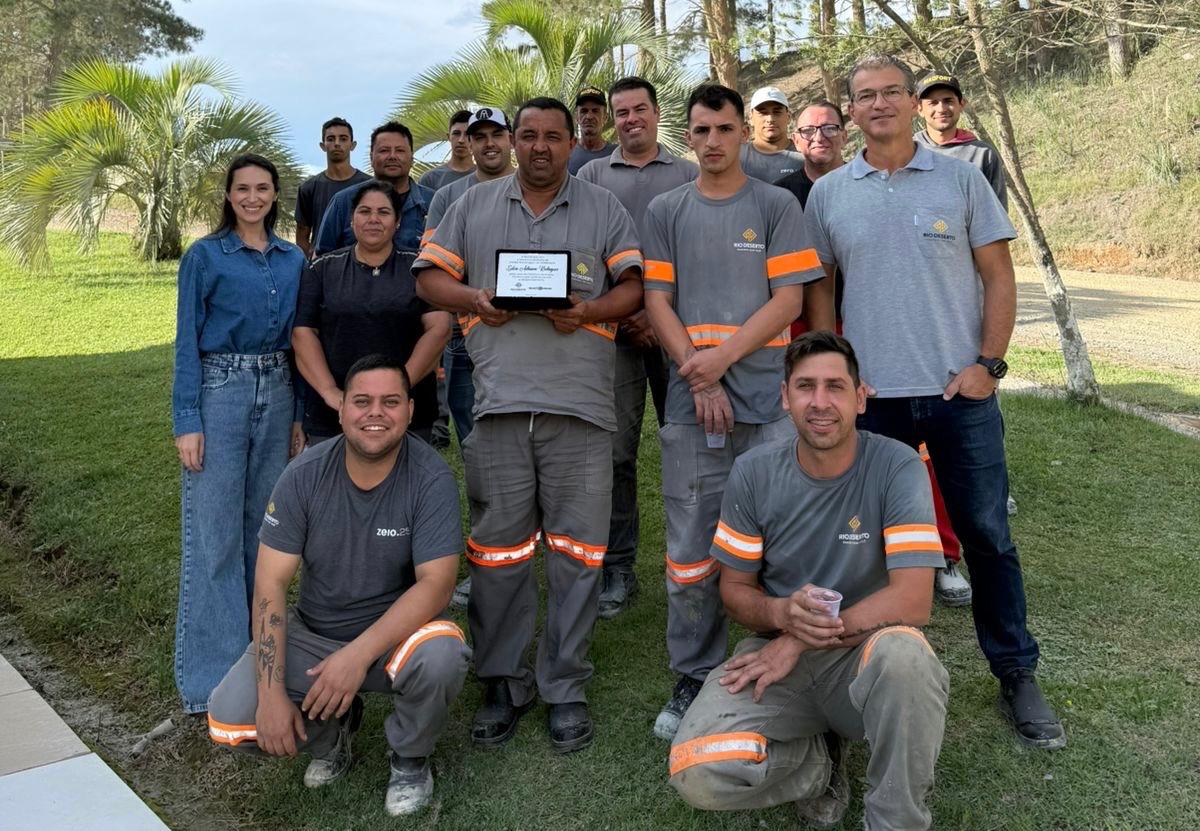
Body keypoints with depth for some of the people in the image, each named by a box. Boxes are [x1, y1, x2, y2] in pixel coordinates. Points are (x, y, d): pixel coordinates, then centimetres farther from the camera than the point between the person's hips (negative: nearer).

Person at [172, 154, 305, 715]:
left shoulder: (293, 260, 11)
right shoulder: (204, 256, -1)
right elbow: (187, 342, -4)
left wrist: (301, 415, 10)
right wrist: (186, 421, -10)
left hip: (277, 396, 4)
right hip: (220, 394, -4)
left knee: (264, 526, 11)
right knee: (215, 535, -4)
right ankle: (212, 677, 3)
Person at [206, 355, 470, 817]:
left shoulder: (431, 478, -17)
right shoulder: (305, 475, -11)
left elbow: (436, 584, -23)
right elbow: (271, 582, -12)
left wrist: (359, 654, -34)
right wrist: (271, 692, -20)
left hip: (396, 632, -2)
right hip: (312, 633, 2)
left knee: (440, 655, -35)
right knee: (228, 722, -18)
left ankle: (409, 758, -1)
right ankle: (333, 730, 15)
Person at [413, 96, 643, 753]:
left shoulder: (603, 210, 13)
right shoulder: (474, 206, 17)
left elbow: (633, 288, 8)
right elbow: (429, 277, 15)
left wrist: (587, 311, -11)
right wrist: (474, 298, -5)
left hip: (580, 404, -1)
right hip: (498, 402, 1)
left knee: (576, 552, 2)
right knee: (497, 552, 5)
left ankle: (565, 688, 15)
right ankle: (503, 684, 20)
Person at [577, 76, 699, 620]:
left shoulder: (689, 175, 13)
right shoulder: (592, 176, 13)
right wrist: (622, 314, -5)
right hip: (615, 330, 0)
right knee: (615, 451, -2)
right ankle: (618, 569, 6)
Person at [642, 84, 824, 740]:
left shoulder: (777, 205, 7)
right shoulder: (665, 211, 12)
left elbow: (788, 300, -1)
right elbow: (657, 301, 6)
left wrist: (722, 356, -12)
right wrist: (699, 377, -7)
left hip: (767, 398, -1)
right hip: (690, 399, 1)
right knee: (689, 550, 4)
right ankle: (694, 679, 16)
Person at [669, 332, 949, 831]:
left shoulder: (897, 467, -13)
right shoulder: (753, 473, -4)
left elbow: (913, 600, -20)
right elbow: (734, 588, 4)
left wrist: (799, 641, -19)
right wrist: (782, 614, -20)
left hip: (863, 653, -2)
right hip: (777, 652, 2)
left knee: (903, 653, -39)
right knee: (696, 773, -24)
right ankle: (819, 759, 10)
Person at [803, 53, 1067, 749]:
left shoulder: (960, 179, 3)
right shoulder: (828, 194, 7)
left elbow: (999, 277, 3)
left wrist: (989, 363, -8)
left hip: (961, 390, -1)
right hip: (871, 396, 1)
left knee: (988, 535, 5)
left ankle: (1017, 674, 20)